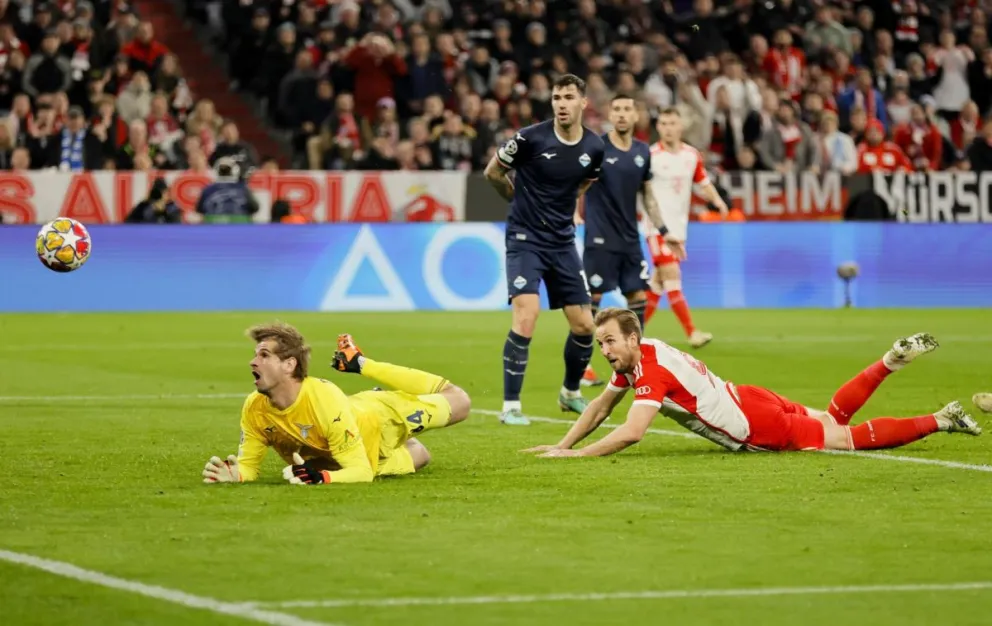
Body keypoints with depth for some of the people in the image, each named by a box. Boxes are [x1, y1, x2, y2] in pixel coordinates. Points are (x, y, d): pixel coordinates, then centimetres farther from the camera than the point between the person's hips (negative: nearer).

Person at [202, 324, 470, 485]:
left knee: (458, 404, 17)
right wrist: (234, 474, -42)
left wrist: (320, 477, -60)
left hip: (383, 417, -4)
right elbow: (248, 464, -18)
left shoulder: (327, 400, -45)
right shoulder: (254, 408, -31)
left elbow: (362, 471, -42)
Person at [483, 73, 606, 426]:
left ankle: (570, 393, 32)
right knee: (526, 317, -20)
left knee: (584, 325, 6)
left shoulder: (594, 147, -2)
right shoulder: (531, 138, -16)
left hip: (562, 242, 5)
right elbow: (493, 172, 1)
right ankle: (511, 406, -12)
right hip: (525, 239, -5)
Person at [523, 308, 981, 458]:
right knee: (834, 415, 27)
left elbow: (631, 432, -40)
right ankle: (891, 362, 34)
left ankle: (941, 421, 10)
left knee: (852, 438, 3)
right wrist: (562, 443, 0)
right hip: (751, 402, 8)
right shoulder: (631, 358, -2)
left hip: (761, 427, -8)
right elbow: (600, 407, 10)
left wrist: (575, 455, -37)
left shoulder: (652, 371, -28)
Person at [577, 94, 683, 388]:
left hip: (629, 239, 5)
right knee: (591, 298, -3)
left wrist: (664, 231, 15)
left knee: (638, 298, 4)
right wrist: (573, 211, -23)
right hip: (600, 238, -5)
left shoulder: (642, 152, 8)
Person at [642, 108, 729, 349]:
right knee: (671, 274, -15)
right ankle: (692, 333, -18)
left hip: (679, 227, 6)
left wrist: (717, 200, -4)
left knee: (658, 280, 11)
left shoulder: (692, 155, 5)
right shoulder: (650, 156, -10)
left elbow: (704, 183, 14)